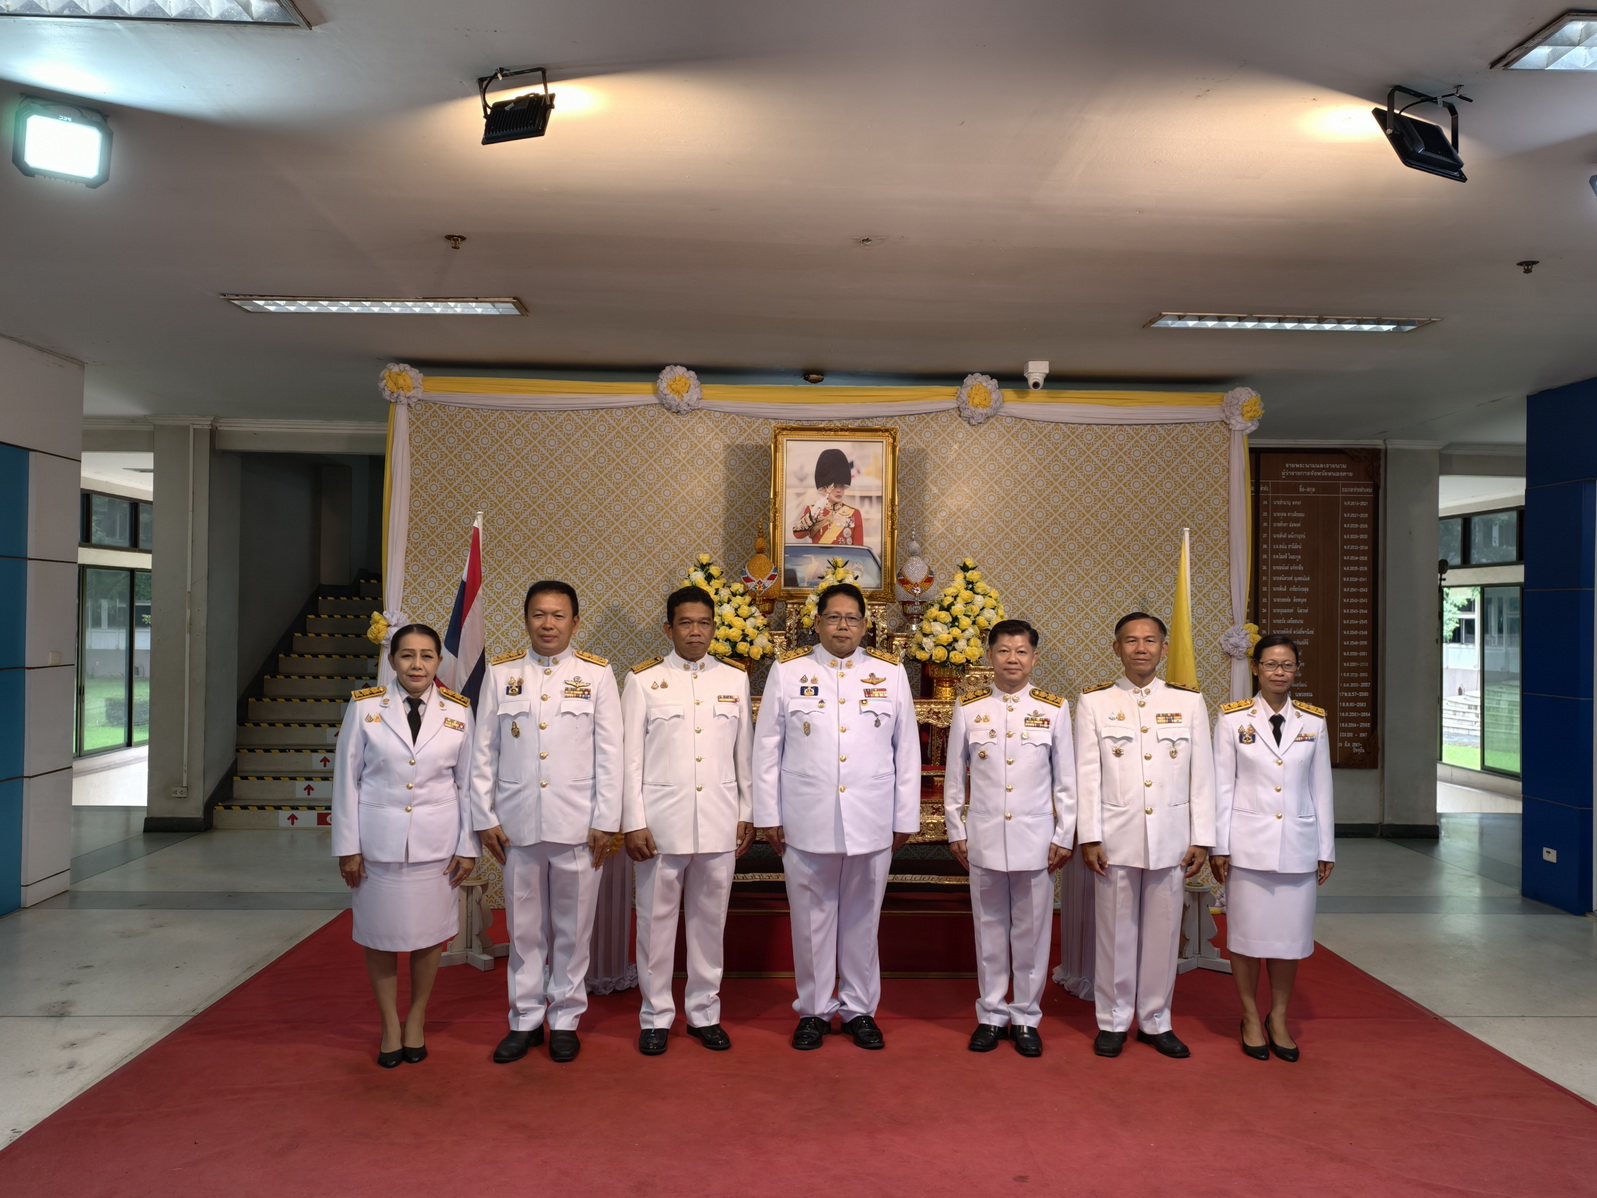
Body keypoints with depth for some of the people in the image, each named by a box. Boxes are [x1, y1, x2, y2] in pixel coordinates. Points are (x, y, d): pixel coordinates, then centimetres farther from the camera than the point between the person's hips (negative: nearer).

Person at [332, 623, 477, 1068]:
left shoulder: (458, 711, -1)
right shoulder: (364, 706, -3)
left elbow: (467, 783, 3)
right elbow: (346, 779, -1)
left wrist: (467, 846, 1)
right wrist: (347, 846, -2)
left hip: (436, 842, 1)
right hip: (378, 840, 0)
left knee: (429, 933, 9)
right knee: (379, 934, 8)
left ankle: (416, 1020, 28)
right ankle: (389, 1025, 26)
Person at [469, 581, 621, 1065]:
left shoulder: (597, 674, 1)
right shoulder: (500, 673, 6)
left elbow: (609, 752, -1)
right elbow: (484, 750, 7)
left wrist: (605, 821, -5)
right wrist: (484, 817, 2)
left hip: (578, 824, -1)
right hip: (517, 823, 2)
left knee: (572, 927, 8)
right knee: (524, 927, 11)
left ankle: (565, 1019, 23)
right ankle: (525, 1020, 26)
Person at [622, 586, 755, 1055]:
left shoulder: (735, 678, 7)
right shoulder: (643, 680, 0)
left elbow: (744, 752, 9)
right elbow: (631, 757, -2)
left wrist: (747, 813, 8)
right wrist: (633, 823, -6)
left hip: (719, 822, 2)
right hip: (661, 821, -2)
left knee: (710, 919, 11)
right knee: (657, 920, 7)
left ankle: (704, 1013, 25)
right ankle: (656, 1017, 21)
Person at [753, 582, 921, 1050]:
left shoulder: (890, 673, 5)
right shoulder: (787, 671, 2)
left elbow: (906, 749, 6)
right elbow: (766, 747, 3)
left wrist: (906, 818, 4)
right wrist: (768, 815, 0)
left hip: (872, 824, 1)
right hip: (806, 821, -1)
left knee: (862, 920, 12)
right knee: (811, 919, 10)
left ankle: (859, 1009, 28)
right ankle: (813, 1010, 26)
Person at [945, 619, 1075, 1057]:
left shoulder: (1054, 709, 0)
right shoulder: (968, 708, 1)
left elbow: (1066, 780, 3)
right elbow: (955, 777, 6)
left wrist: (1064, 836, 1)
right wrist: (955, 831, 4)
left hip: (1035, 838, 0)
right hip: (983, 837, 1)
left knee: (1032, 931, 8)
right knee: (989, 929, 10)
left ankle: (1026, 1017, 23)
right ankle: (991, 1015, 24)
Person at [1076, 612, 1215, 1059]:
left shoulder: (1189, 702, 5)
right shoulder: (1094, 703, 1)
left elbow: (1202, 775, 4)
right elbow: (1087, 775, -1)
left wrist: (1201, 839, 1)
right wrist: (1089, 837, -6)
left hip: (1171, 838, 1)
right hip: (1115, 838, -1)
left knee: (1163, 931, 9)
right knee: (1116, 932, 7)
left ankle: (1155, 1021, 25)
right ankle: (1113, 1021, 21)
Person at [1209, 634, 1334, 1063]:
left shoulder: (1313, 721, 5)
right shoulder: (1233, 718, -2)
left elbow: (1321, 788, 9)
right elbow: (1222, 785, -2)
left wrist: (1326, 849, 8)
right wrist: (1219, 846, -4)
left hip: (1298, 844, 2)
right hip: (1248, 843, -2)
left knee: (1290, 932, 8)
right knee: (1246, 932, 5)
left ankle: (1278, 1019, 24)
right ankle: (1250, 1019, 21)